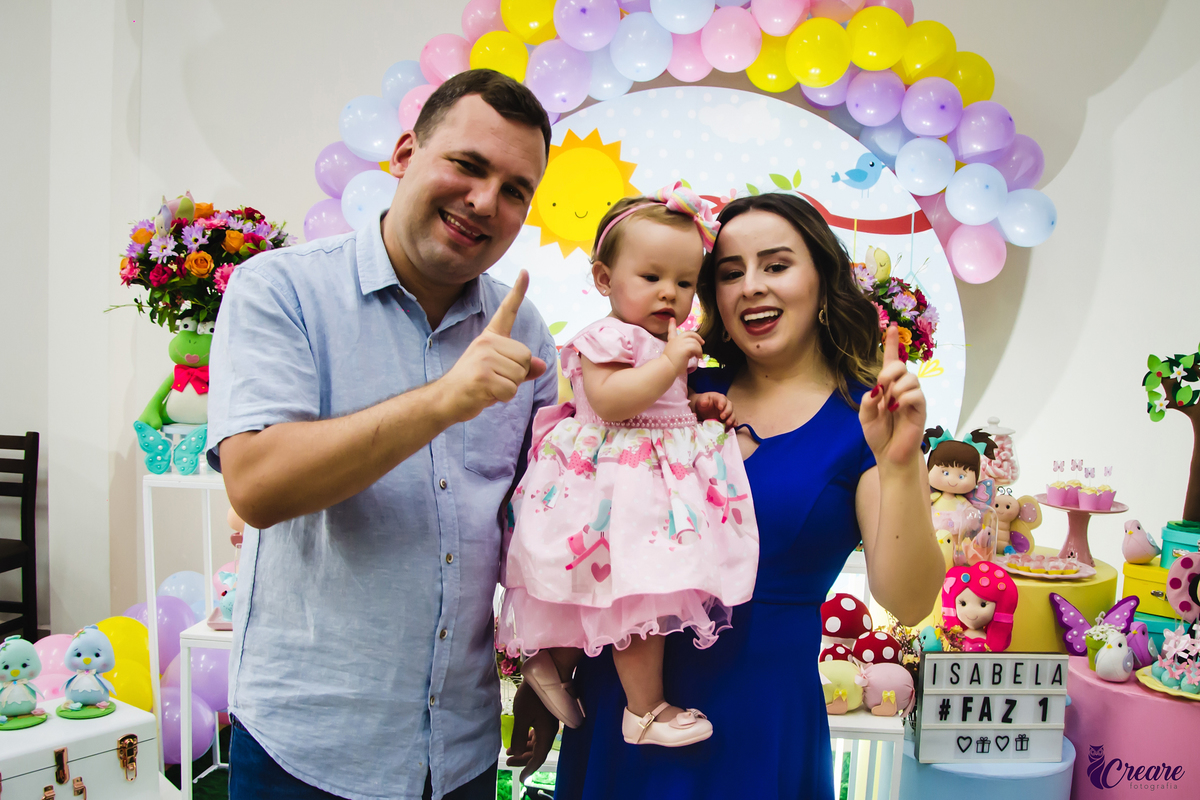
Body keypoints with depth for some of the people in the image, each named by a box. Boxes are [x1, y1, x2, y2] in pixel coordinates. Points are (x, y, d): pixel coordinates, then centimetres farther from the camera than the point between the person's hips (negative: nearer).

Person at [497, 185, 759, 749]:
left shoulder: (669, 344, 16)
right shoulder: (607, 337, -14)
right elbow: (609, 400, -28)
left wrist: (698, 404, 11)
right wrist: (670, 361, -26)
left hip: (665, 473, 10)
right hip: (622, 481, -10)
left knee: (622, 593, 15)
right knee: (643, 592, -6)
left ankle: (552, 661, 31)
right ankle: (645, 711, 9)